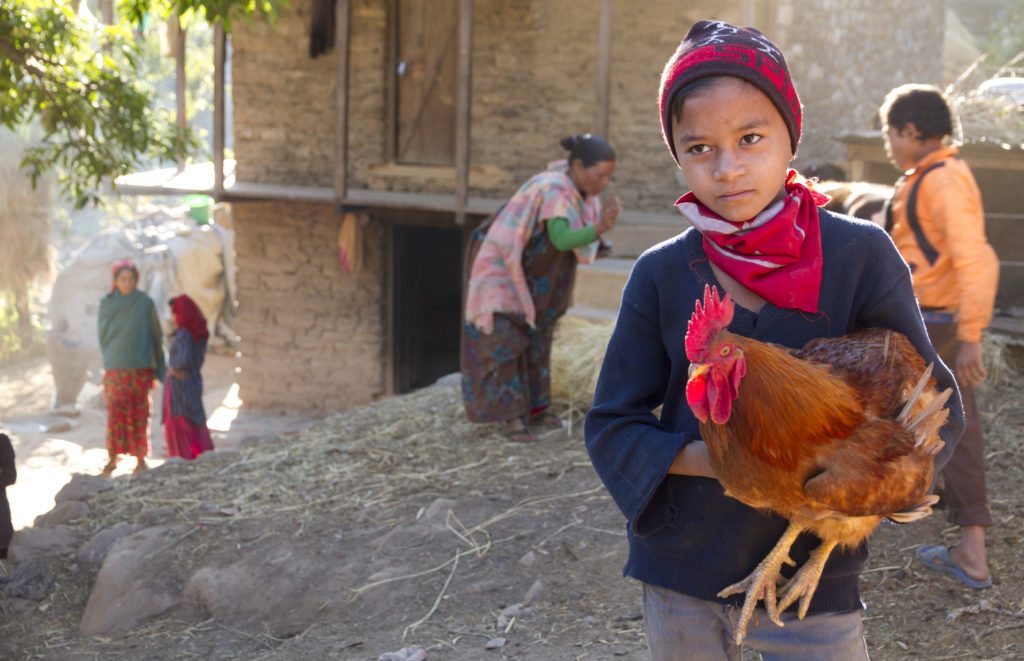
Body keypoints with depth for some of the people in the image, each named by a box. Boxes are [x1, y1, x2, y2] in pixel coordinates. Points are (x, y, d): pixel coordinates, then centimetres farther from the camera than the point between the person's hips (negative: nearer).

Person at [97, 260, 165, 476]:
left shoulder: (145, 303, 0)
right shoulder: (106, 304, 3)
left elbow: (155, 335, 3)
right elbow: (103, 335, 9)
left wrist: (156, 369, 2)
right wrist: (110, 358, 4)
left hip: (140, 367, -1)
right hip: (115, 368, 1)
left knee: (139, 415, 2)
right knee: (115, 414, 0)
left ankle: (140, 458, 10)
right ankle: (113, 458, 8)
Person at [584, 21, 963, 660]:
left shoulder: (859, 255, -9)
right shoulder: (662, 275, -4)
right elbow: (611, 425, -1)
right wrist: (704, 459, -19)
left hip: (812, 576, -1)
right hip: (681, 570, 2)